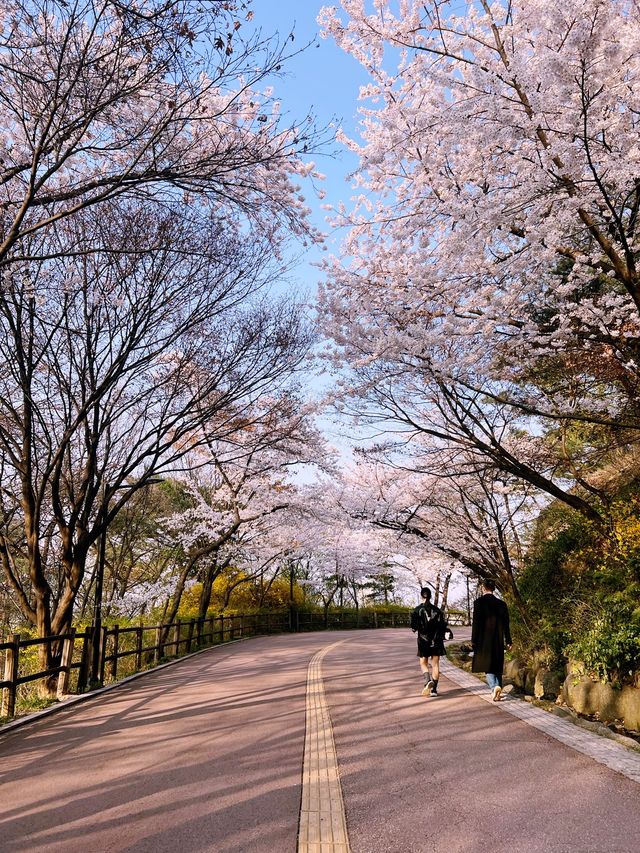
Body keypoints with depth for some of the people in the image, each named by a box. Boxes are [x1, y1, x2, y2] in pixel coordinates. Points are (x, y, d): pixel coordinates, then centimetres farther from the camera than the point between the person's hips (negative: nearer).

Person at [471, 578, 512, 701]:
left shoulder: (479, 602, -8)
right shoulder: (501, 604, 4)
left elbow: (476, 622, -10)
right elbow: (506, 624, 7)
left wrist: (473, 640, -5)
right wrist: (508, 641, 13)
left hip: (484, 640, -4)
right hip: (498, 640, 4)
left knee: (487, 665, 2)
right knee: (497, 666, 13)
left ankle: (494, 686, -19)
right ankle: (498, 691, 13)